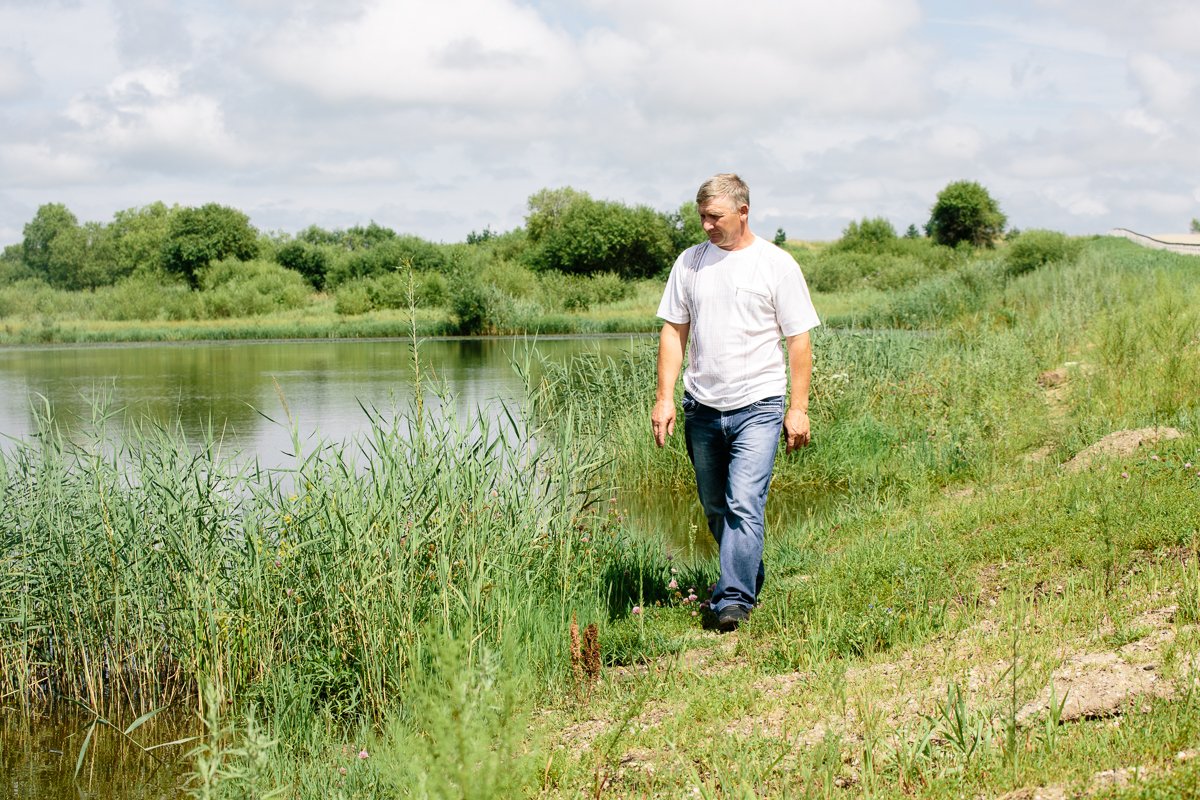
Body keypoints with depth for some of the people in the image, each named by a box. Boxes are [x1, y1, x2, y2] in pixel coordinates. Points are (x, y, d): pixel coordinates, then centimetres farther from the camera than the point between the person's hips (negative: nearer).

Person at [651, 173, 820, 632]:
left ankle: (733, 600, -14)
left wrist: (798, 408, -5)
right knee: (715, 508, 13)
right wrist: (664, 396, 2)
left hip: (756, 407, -4)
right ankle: (750, 577, 32)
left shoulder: (777, 265, -2)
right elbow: (674, 331, 10)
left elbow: (799, 340, -1)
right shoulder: (690, 262, 8)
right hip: (701, 408, 5)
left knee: (744, 505, -15)